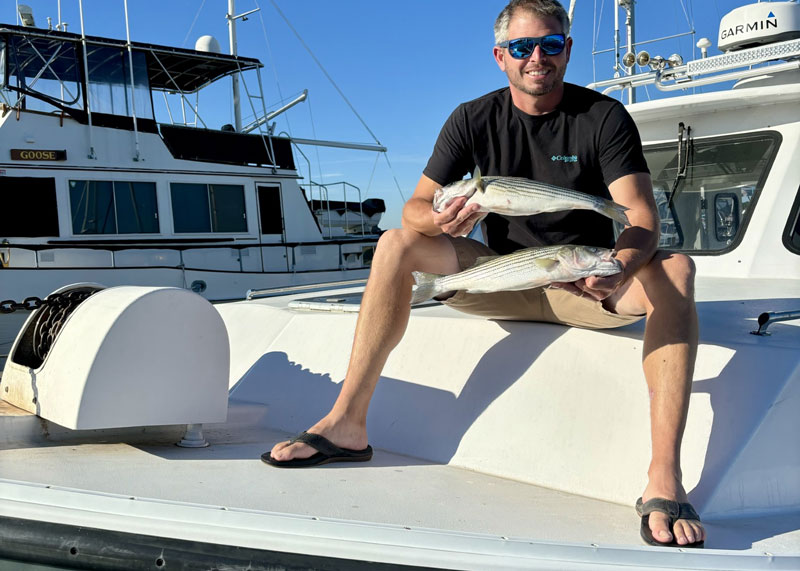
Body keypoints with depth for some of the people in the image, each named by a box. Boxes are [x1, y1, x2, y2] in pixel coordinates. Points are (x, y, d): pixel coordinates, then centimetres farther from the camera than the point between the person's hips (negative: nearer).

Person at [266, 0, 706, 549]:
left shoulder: (604, 116, -7)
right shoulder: (475, 120, 0)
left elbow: (643, 217, -18)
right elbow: (416, 206, -5)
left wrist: (618, 271, -41)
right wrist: (439, 219, -31)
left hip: (586, 283, -2)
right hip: (503, 277, 3)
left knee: (674, 269, -31)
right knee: (397, 243, -16)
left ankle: (664, 481, -40)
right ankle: (347, 424, -16)